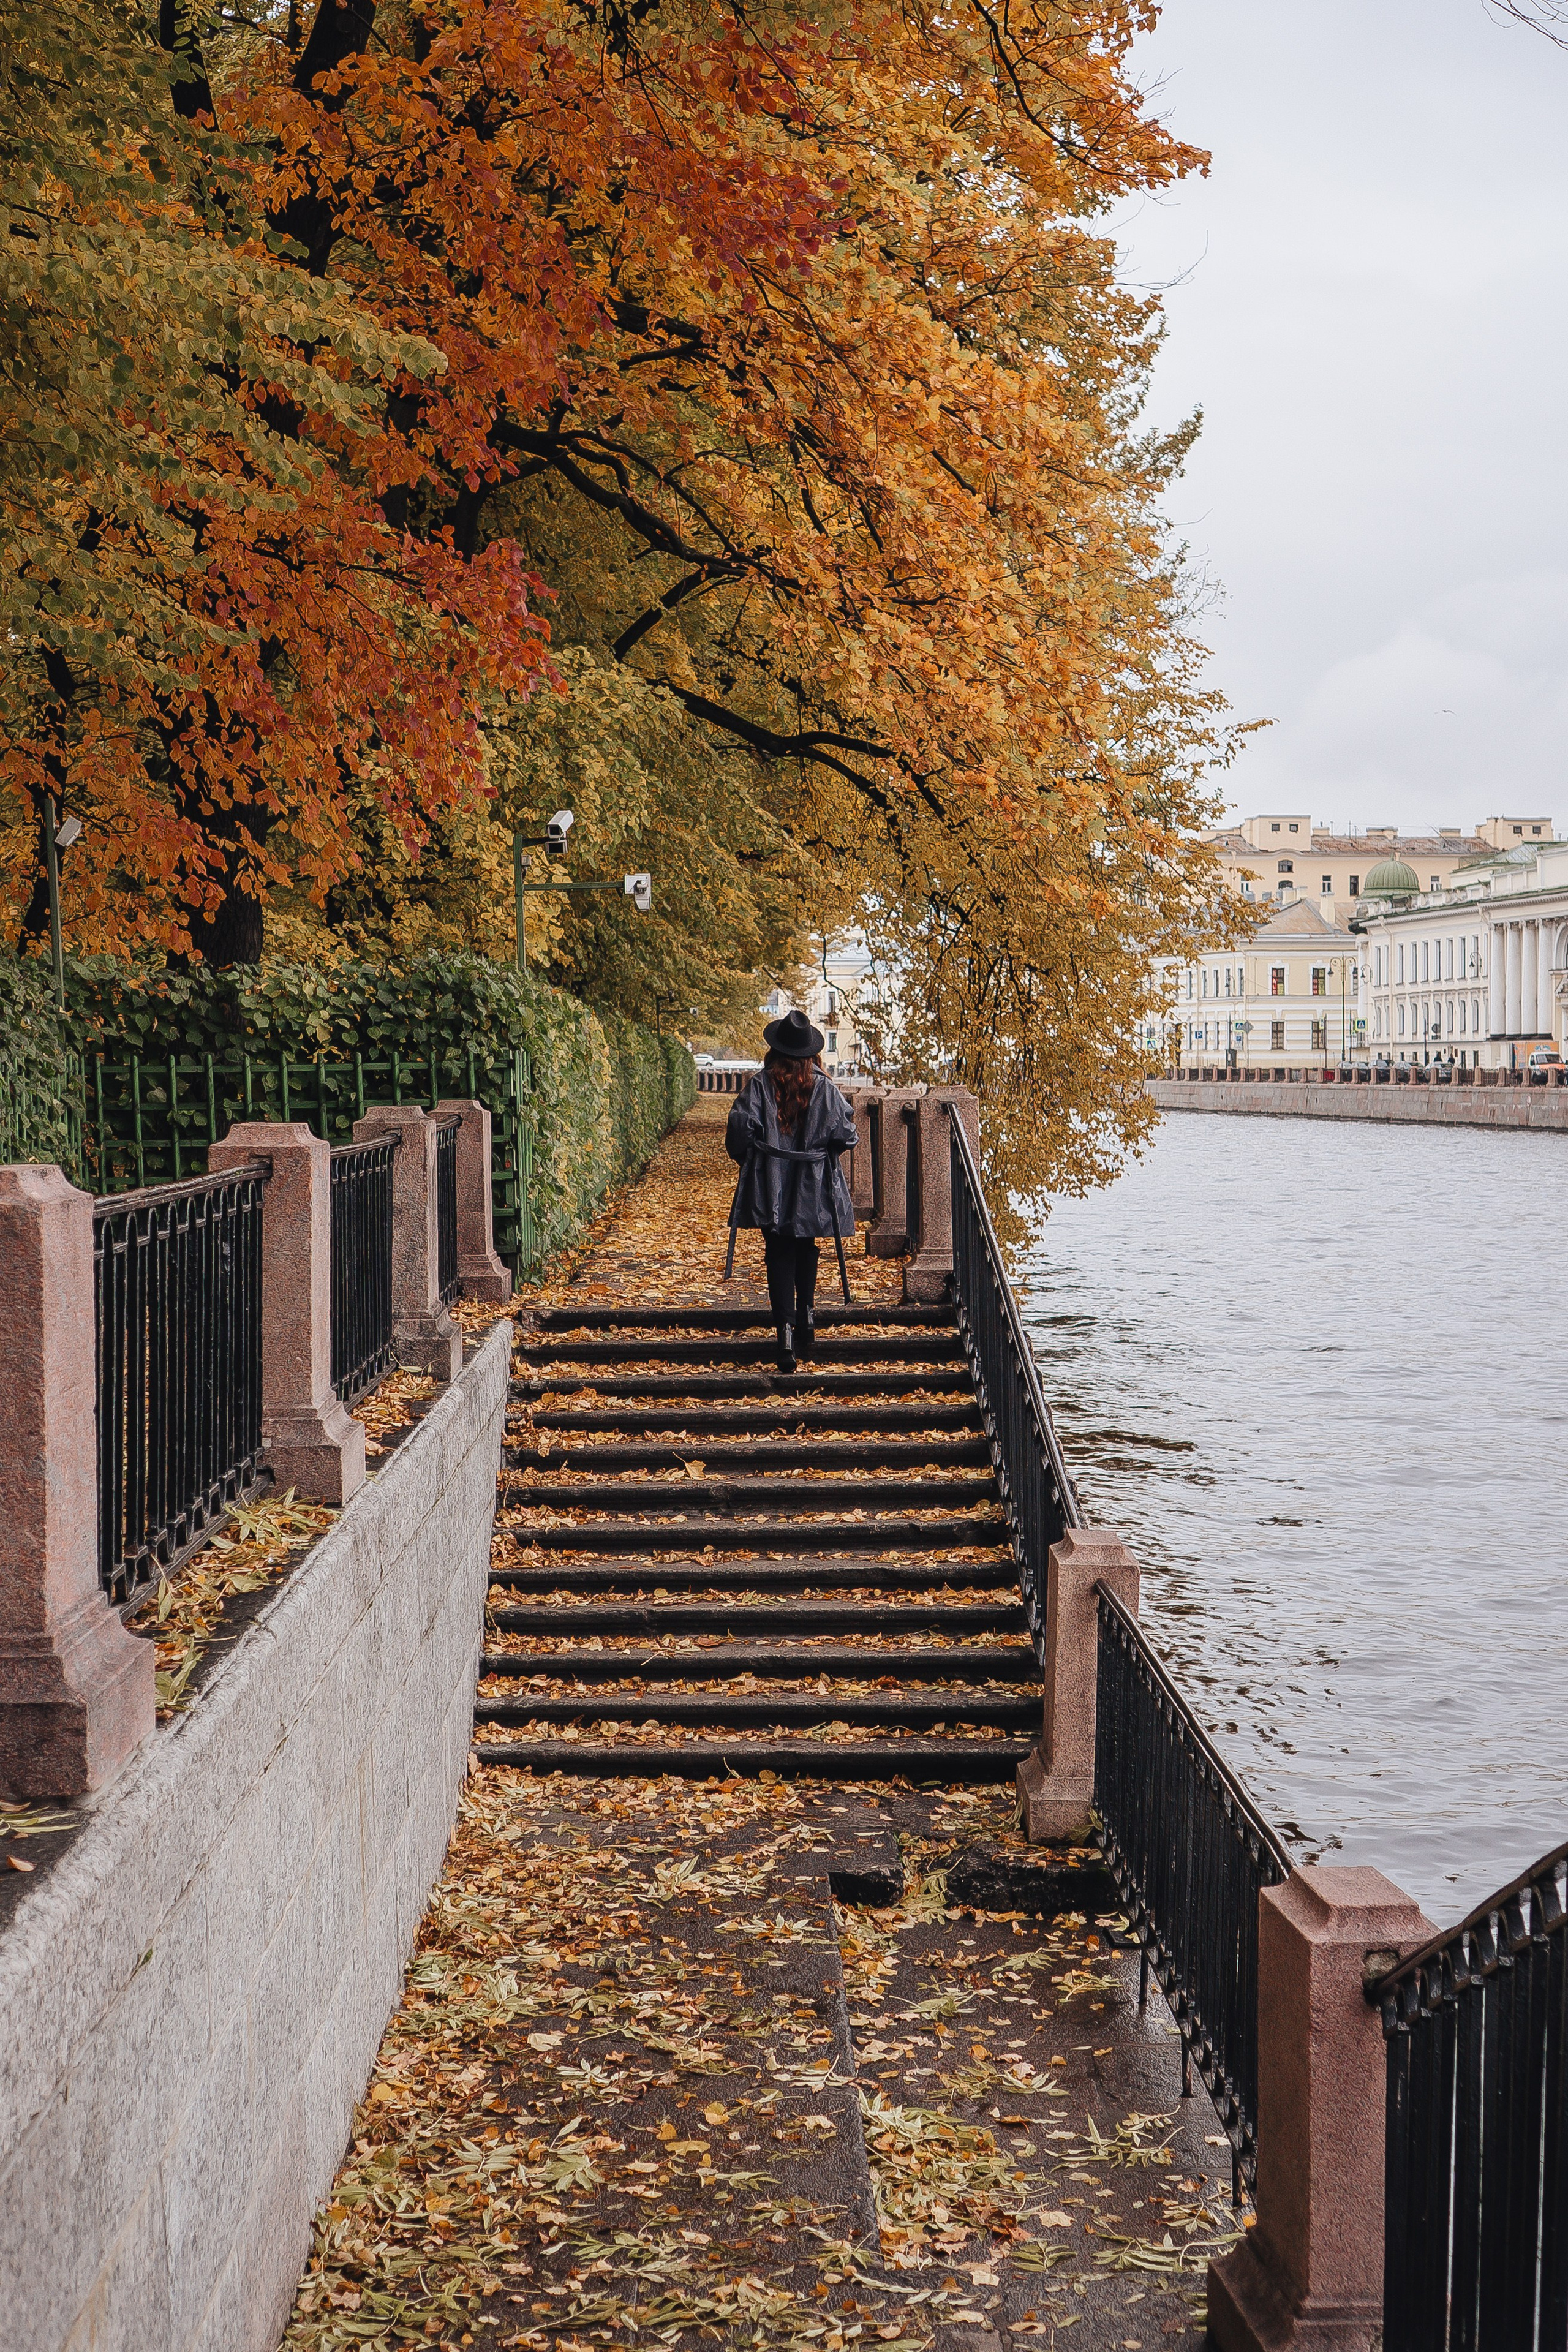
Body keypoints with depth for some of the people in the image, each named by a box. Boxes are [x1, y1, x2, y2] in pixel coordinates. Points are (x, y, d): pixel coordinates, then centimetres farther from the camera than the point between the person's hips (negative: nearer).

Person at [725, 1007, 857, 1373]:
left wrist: (746, 1158, 8)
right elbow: (845, 1136, -3)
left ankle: (786, 1326, -8)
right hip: (813, 1188, 1)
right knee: (806, 1249, 23)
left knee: (780, 1257, 4)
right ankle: (807, 1311, 14)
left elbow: (740, 1131, -13)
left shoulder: (759, 1085, -7)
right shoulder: (824, 1087, -4)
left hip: (771, 1188, -1)